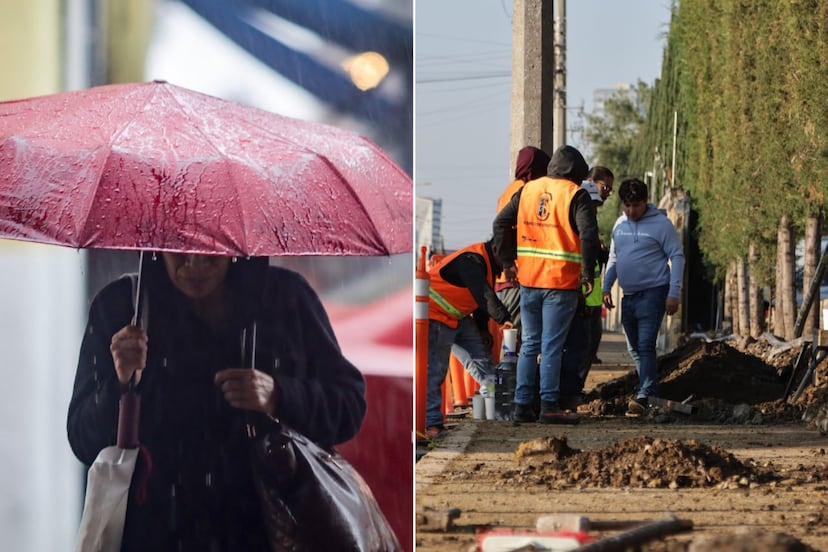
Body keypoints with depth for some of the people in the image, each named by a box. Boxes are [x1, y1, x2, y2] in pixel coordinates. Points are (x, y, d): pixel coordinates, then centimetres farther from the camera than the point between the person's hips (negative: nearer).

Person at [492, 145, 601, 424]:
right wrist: (588, 273, -9)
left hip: (528, 279, 5)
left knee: (529, 344, 12)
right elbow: (588, 234, -16)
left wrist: (507, 262, 13)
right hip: (561, 281, -5)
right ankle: (549, 406, -3)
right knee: (552, 346, -3)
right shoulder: (576, 195, -6)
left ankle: (522, 404, 11)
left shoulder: (528, 189, 11)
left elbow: (501, 223, 10)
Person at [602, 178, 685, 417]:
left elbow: (677, 257, -7)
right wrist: (606, 287, 13)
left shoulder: (661, 224, -7)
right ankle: (649, 389, 25)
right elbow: (613, 258, 21)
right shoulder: (620, 225, 12)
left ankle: (644, 396, -21)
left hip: (653, 293, -7)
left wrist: (674, 293, -12)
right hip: (628, 296, 7)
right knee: (635, 348, 12)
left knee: (645, 345, -15)